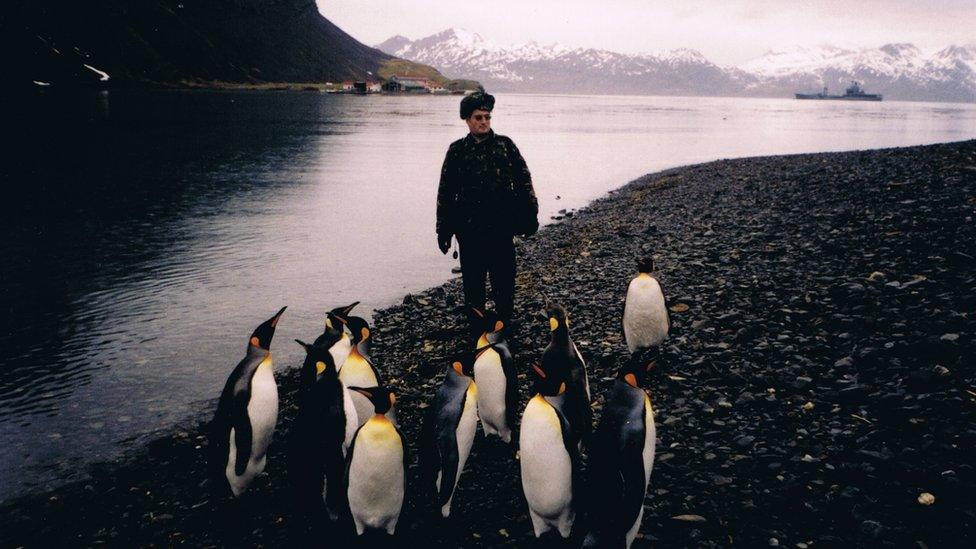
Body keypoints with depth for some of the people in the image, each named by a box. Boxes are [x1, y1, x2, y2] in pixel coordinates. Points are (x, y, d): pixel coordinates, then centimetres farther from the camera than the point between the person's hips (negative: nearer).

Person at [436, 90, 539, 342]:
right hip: (470, 229, 0)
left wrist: (530, 215, 0)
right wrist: (443, 230, 6)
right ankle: (476, 333, 20)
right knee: (473, 284, 7)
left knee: (504, 283, 5)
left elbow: (524, 181, 6)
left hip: (501, 227, 0)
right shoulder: (457, 150, 5)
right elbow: (445, 193, 7)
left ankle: (505, 330, 20)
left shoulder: (505, 145, 5)